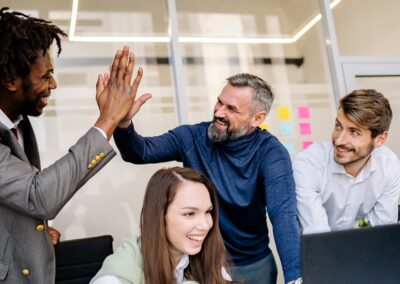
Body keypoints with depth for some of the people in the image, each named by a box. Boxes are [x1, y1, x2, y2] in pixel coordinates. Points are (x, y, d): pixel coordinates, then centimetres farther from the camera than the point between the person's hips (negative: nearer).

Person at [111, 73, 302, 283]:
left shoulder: (270, 153, -18)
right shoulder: (193, 137, -10)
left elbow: (283, 215, -28)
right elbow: (141, 152, -17)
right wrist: (124, 123, -38)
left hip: (253, 265, -1)